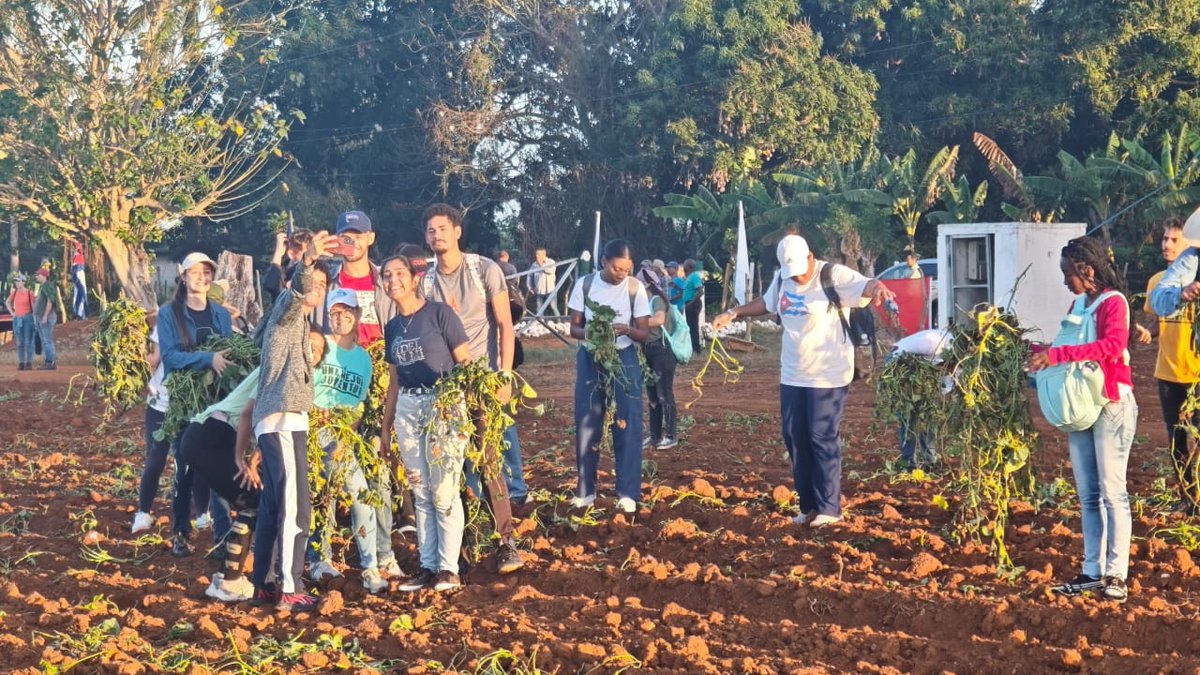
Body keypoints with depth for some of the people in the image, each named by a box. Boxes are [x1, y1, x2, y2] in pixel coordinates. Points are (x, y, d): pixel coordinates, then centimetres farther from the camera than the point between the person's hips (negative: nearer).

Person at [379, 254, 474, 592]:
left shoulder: (440, 313, -5)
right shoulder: (392, 327, 13)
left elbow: (466, 363, -8)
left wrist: (464, 411, -21)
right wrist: (385, 428, 18)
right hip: (407, 408, 6)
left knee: (444, 493, -7)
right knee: (421, 494, 8)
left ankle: (448, 569, -1)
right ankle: (427, 567, 14)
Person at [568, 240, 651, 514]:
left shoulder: (635, 288, -8)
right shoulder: (584, 284, -6)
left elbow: (644, 333, -5)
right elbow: (574, 328, -1)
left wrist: (626, 330, -26)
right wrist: (588, 332, -24)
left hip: (624, 360, -1)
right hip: (590, 359, 1)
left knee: (627, 426, -3)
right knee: (586, 425, 4)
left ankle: (627, 493, 2)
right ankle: (585, 490, 14)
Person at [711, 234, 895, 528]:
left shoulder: (834, 276, -15)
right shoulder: (782, 279, 7)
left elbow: (865, 286, -31)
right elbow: (766, 303, 26)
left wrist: (878, 288, -54)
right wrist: (732, 313, 19)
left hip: (828, 375, -7)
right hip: (792, 375, 7)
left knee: (822, 438, -6)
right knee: (794, 437, 9)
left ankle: (829, 508, 1)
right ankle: (809, 505, 18)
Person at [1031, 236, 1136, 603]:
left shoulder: (1113, 302, -10)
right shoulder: (1078, 304, 14)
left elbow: (1112, 345, -26)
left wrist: (1057, 355, -30)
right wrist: (1043, 355, 0)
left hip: (1111, 404, -7)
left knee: (1112, 491, -6)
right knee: (1087, 494, 7)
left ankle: (1116, 573, -5)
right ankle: (1092, 571, 10)